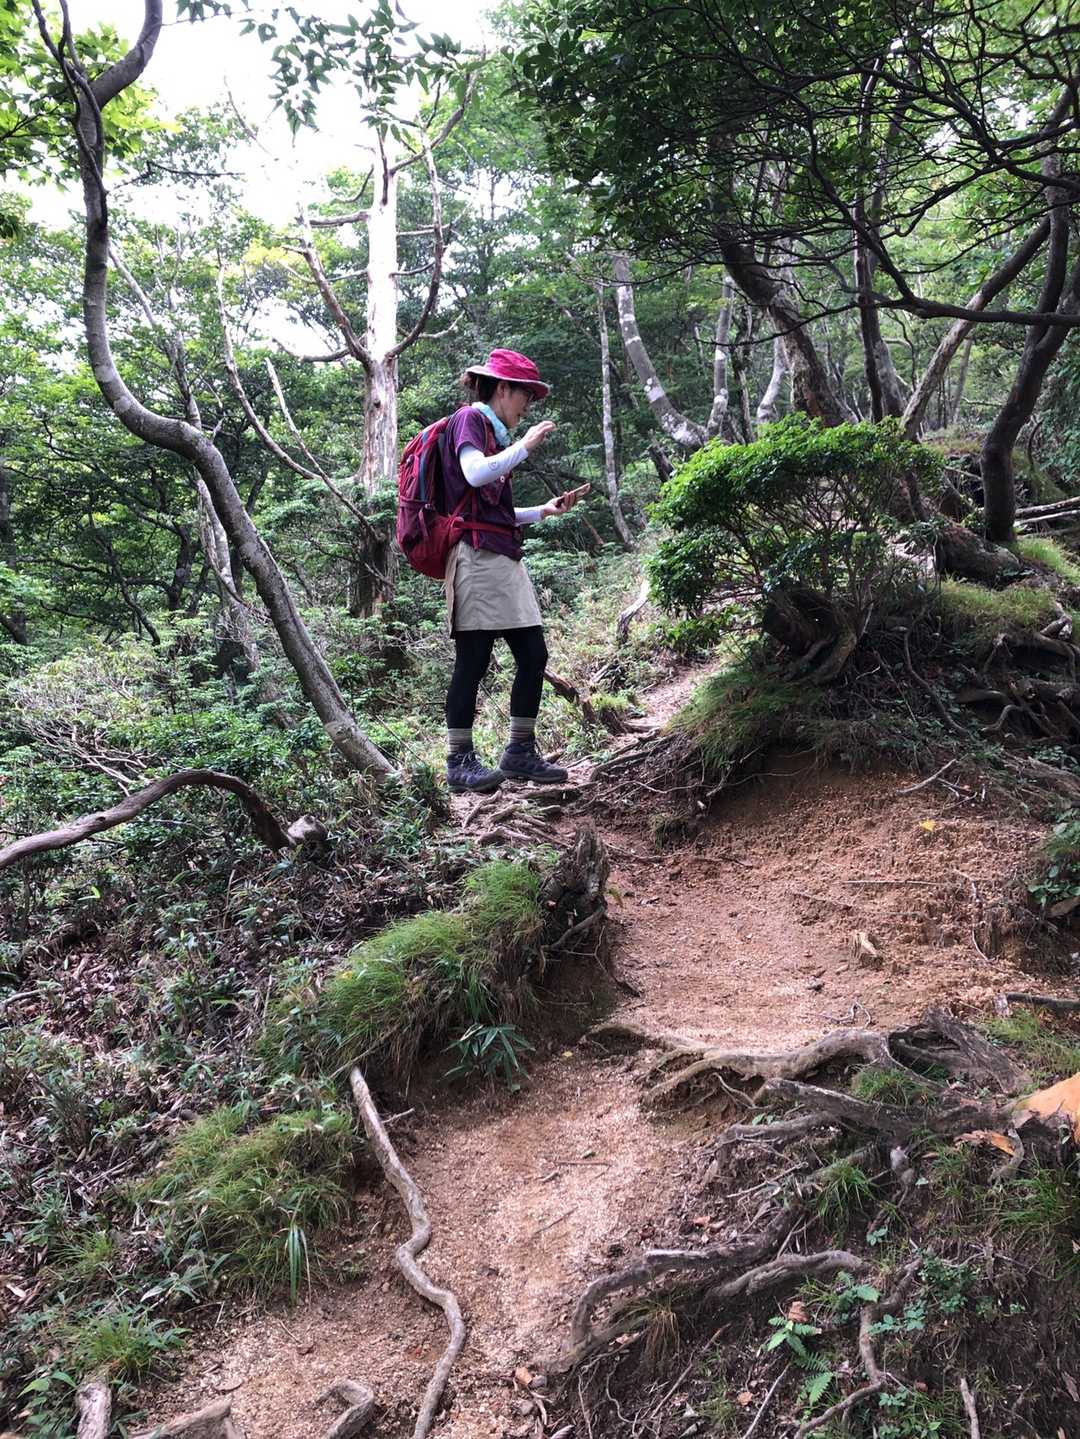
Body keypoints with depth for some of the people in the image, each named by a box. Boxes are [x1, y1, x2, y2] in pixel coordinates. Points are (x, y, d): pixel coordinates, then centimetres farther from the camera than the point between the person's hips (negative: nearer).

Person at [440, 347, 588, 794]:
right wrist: (525, 445, -11)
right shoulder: (469, 419, -1)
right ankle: (460, 762, -1)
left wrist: (544, 511, 19)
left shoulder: (494, 432, 24)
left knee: (533, 653, 6)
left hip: (504, 556, 9)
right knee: (473, 659, -7)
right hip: (477, 554, -9)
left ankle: (520, 752, 14)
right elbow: (474, 473, -21)